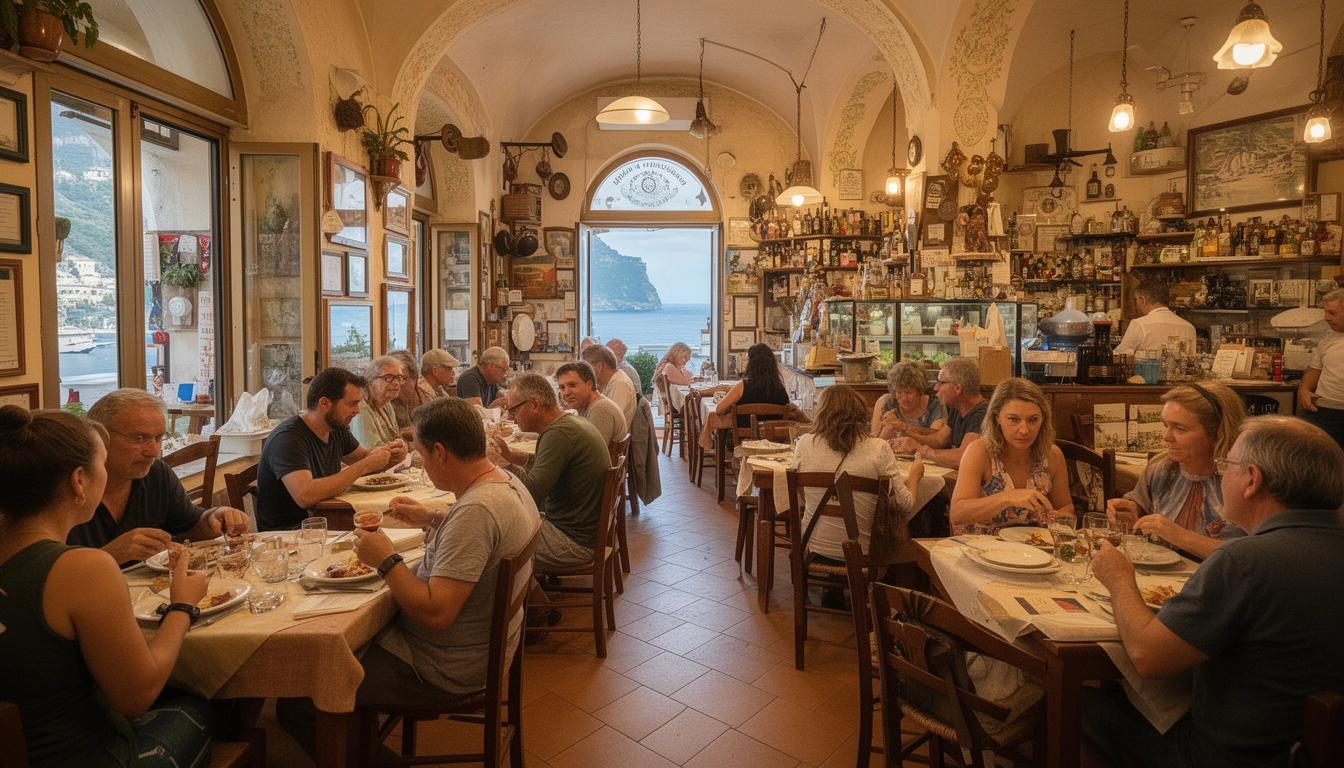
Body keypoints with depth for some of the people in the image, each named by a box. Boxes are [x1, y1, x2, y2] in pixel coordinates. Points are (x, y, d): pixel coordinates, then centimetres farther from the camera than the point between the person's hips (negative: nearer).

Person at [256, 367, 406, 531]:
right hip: (286, 531, -8)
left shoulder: (338, 429, 3)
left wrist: (391, 456, -4)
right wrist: (364, 466, -29)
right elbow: (305, 496, -34)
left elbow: (363, 456, 21)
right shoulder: (288, 438, -21)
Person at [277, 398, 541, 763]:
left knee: (295, 704, -4)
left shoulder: (475, 510, -32)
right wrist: (433, 520, 10)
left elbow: (435, 614, -32)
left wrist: (387, 560, -21)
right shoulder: (509, 482, -1)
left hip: (444, 670, -10)